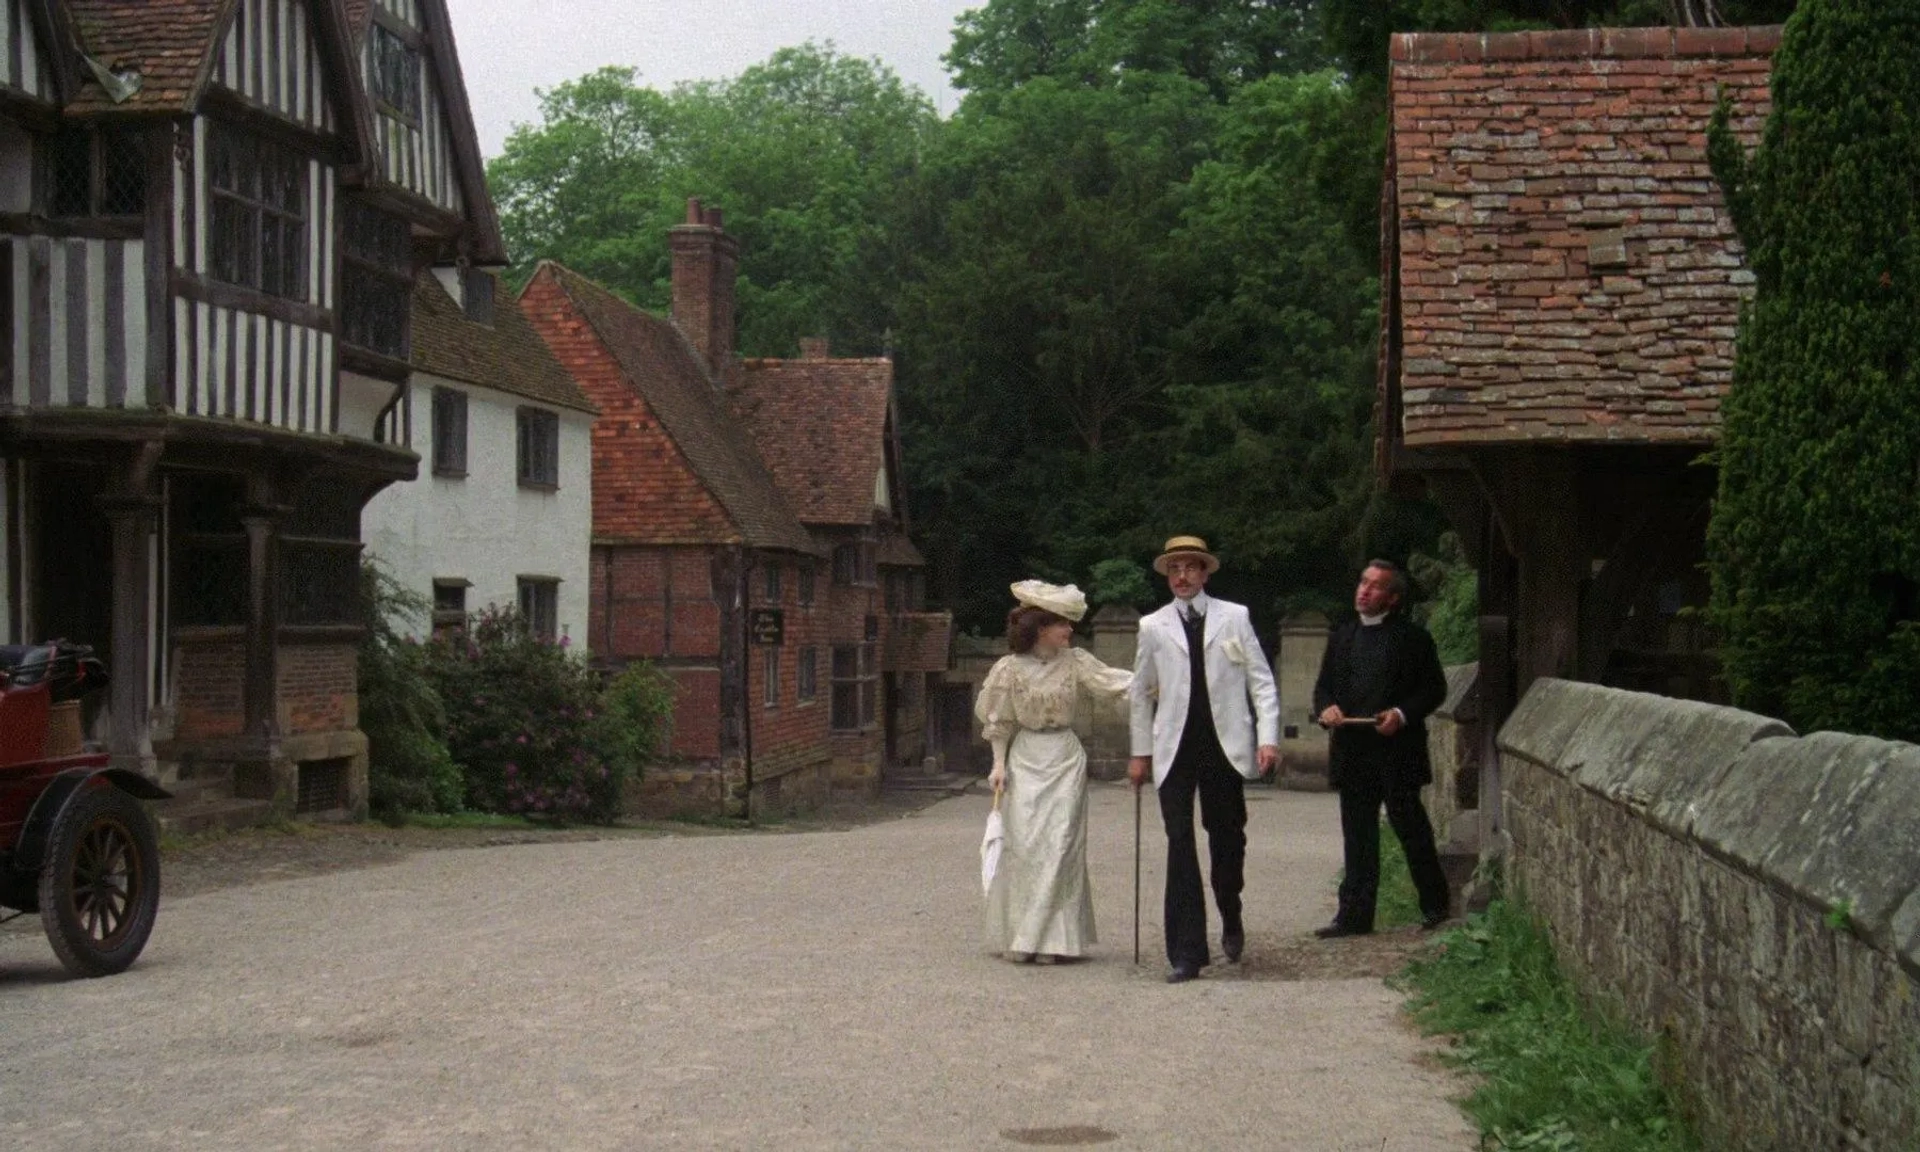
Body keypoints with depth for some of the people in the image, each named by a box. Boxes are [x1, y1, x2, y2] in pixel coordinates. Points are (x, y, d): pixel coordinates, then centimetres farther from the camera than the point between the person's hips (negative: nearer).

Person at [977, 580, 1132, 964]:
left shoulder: (1076, 662, 1)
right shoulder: (1011, 668, -2)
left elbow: (1115, 683, -9)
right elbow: (1000, 723, 4)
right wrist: (999, 764, -3)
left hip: (1065, 759, 1)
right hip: (1025, 759, -1)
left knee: (1060, 844, -3)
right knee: (1023, 843, -1)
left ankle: (1052, 938, 3)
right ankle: (1019, 936, 9)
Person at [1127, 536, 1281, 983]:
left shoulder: (1234, 618, 6)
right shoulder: (1153, 626, 9)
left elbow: (1262, 681, 4)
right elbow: (1141, 692, 16)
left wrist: (1268, 737, -6)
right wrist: (1140, 751, 14)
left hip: (1225, 746, 0)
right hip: (1175, 750, 0)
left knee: (1227, 837, 7)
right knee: (1180, 845, -4)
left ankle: (1231, 921, 35)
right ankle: (1186, 952, -2)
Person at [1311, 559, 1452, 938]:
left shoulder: (1411, 637, 0)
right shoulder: (1342, 637, 15)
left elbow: (1434, 688, -1)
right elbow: (1324, 686, 18)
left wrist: (1402, 714, -15)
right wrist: (1326, 708, -4)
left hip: (1397, 749, -5)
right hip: (1353, 751, 5)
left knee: (1410, 826, 1)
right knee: (1358, 836, 7)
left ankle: (1434, 905, 17)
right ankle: (1355, 916, 9)